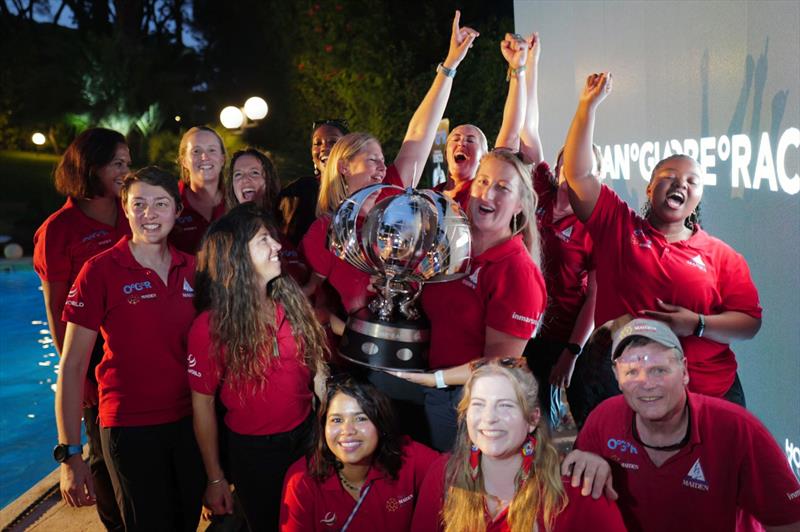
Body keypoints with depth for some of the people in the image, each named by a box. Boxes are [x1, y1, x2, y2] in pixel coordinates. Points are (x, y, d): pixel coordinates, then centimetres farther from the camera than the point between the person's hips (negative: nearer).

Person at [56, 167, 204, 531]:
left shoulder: (192, 268, 1)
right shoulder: (100, 271, -10)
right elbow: (72, 367, -10)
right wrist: (70, 456, -14)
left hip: (190, 421, 4)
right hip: (131, 428, -4)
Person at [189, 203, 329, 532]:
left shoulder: (291, 301, -4)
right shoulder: (210, 326, -16)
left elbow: (316, 365, 4)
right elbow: (203, 405, -10)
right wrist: (215, 479, -7)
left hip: (307, 435, 4)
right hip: (253, 450, -4)